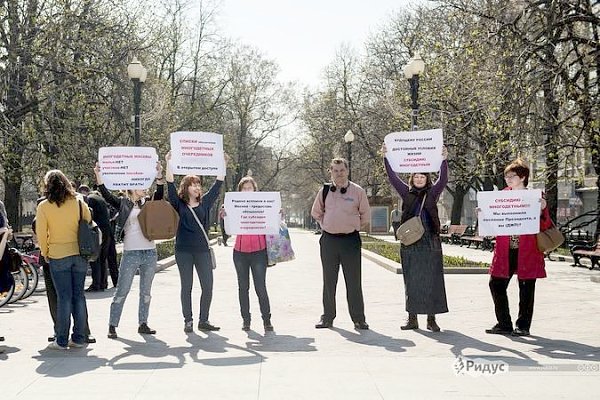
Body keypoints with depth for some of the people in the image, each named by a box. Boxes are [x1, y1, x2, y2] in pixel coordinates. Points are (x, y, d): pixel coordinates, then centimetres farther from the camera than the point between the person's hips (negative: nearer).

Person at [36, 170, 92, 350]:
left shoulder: (44, 206, -4)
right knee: (79, 296, 8)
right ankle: (79, 338, 12)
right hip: (80, 254, 3)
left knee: (64, 297, 1)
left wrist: (45, 253, 11)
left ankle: (61, 341, 5)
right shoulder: (80, 203, 3)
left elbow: (41, 233, -3)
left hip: (58, 256, -2)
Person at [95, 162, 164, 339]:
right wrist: (98, 175, -19)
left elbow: (159, 194, -4)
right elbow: (106, 195, -8)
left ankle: (143, 324, 20)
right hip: (130, 253, -4)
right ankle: (112, 326, 7)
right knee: (122, 291, 0)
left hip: (150, 252, 4)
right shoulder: (123, 203, 3)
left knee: (146, 291, 10)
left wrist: (159, 176, -17)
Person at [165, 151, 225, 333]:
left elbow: (217, 185, 7)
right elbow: (170, 185, -9)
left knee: (208, 286, 0)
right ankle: (188, 321, 14)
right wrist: (169, 163, -15)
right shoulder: (179, 204, 1)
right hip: (183, 250, -3)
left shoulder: (205, 202, 9)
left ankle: (203, 321, 13)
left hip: (202, 249, 3)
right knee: (186, 286, 5)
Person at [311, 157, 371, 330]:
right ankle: (327, 317, 19)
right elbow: (316, 212, 18)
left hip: (351, 239, -2)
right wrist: (326, 225, 11)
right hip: (328, 239, 3)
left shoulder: (358, 191, -2)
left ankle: (359, 319, 9)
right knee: (329, 281, 9)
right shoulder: (324, 191, 5)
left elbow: (365, 215, 7)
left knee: (353, 281, 1)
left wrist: (352, 226, 7)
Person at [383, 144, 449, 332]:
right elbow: (393, 178, 3)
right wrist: (386, 158, -7)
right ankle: (412, 318, 13)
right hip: (410, 243, 1)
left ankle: (431, 319, 5)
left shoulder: (432, 193, 7)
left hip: (430, 243, -1)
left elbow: (443, 180, -7)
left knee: (432, 281, -1)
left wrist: (444, 160, -19)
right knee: (411, 281, 5)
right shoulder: (407, 193, 10)